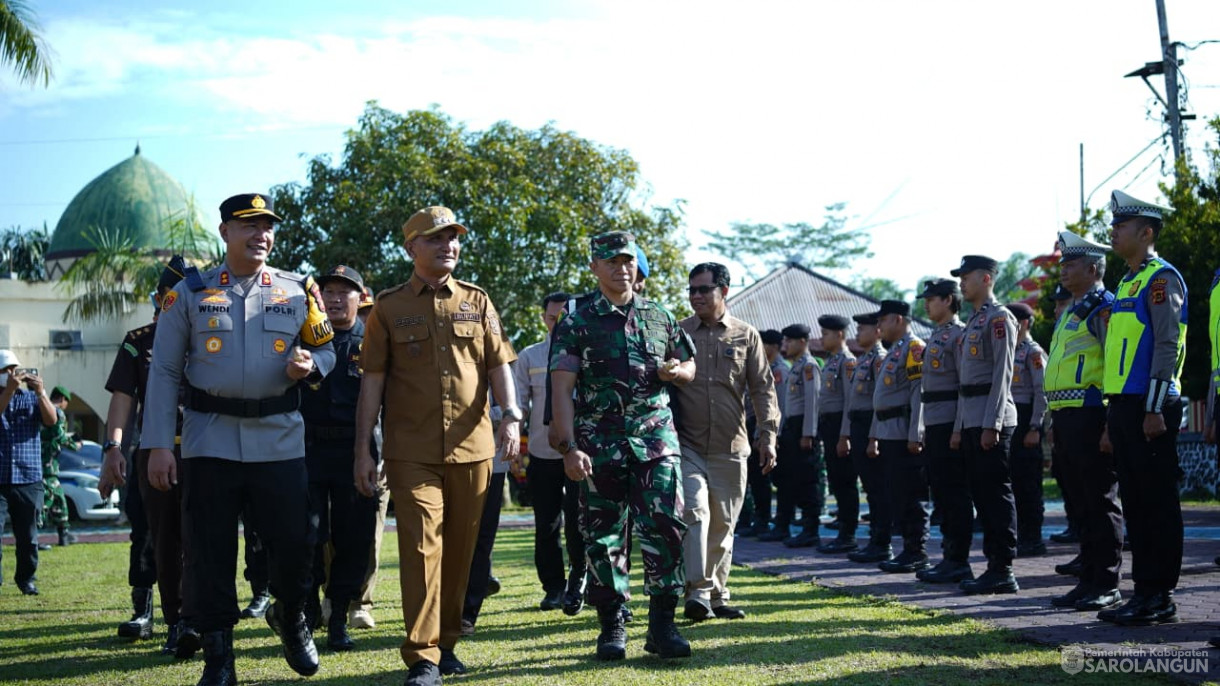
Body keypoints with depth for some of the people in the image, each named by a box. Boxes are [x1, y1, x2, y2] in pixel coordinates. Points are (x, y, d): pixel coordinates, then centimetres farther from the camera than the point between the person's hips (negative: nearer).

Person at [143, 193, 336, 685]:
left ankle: (289, 617, 32)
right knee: (209, 551, 2)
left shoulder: (298, 292, 7)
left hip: (280, 438, 1)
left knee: (294, 542, 2)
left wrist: (310, 365, -9)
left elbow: (326, 350, 16)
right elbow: (164, 372, 1)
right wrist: (158, 444, -6)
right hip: (209, 439, -1)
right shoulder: (190, 294, 2)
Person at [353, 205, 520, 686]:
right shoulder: (389, 308, 5)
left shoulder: (477, 302, 12)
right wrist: (363, 450, -1)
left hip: (472, 448, 3)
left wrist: (510, 415, -9)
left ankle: (447, 642, 23)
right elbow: (372, 381, 4)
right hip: (412, 452, -3)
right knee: (422, 547, -10)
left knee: (460, 550, 9)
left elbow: (499, 364, 8)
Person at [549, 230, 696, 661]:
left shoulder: (660, 318, 12)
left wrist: (676, 371, -3)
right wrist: (568, 447, -15)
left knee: (665, 527, -8)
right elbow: (561, 390, -5)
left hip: (656, 436, 2)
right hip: (600, 443, -1)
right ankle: (612, 625, 14)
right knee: (603, 534, 3)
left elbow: (689, 367, 23)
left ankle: (662, 625, 0)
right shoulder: (577, 325, 2)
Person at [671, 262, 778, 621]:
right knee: (695, 511, -17)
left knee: (723, 525, 8)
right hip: (686, 444, -1)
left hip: (731, 447, 2)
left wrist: (768, 436, -2)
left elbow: (763, 389, 6)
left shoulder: (746, 335, 6)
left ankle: (716, 595, 18)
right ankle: (698, 592, -16)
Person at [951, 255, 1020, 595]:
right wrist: (959, 426, 18)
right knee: (982, 495, 10)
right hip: (971, 422, 9)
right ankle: (994, 564, 15)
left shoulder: (999, 318, -8)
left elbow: (1002, 373, -16)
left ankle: (1004, 571, -4)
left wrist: (992, 424, -20)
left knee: (996, 495, -7)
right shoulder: (973, 322, 20)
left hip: (990, 421, -9)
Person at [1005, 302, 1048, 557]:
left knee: (1028, 480, -5)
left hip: (1025, 419, -8)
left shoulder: (1033, 352, -7)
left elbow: (1042, 393, -13)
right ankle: (1021, 535, 14)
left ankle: (1033, 539, 0)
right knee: (1014, 479, 9)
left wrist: (1035, 428, -18)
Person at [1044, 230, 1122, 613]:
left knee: (1100, 502, -4)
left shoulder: (1103, 308, -8)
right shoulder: (1068, 312, 22)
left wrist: (1111, 423, -20)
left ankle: (1107, 585, 0)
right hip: (1065, 417, 10)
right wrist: (1055, 422, 21)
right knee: (1079, 501, 11)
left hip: (1090, 414, -10)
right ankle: (1088, 578, 17)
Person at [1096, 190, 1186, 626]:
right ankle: (1144, 591, 15)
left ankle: (1160, 598, 0)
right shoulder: (1126, 284, 20)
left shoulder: (1161, 278, -8)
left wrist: (1154, 410, -21)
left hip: (1150, 410, -9)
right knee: (1135, 503, 10)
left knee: (1157, 502, -5)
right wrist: (1113, 420, 20)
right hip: (1125, 408, 9)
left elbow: (1167, 347, -16)